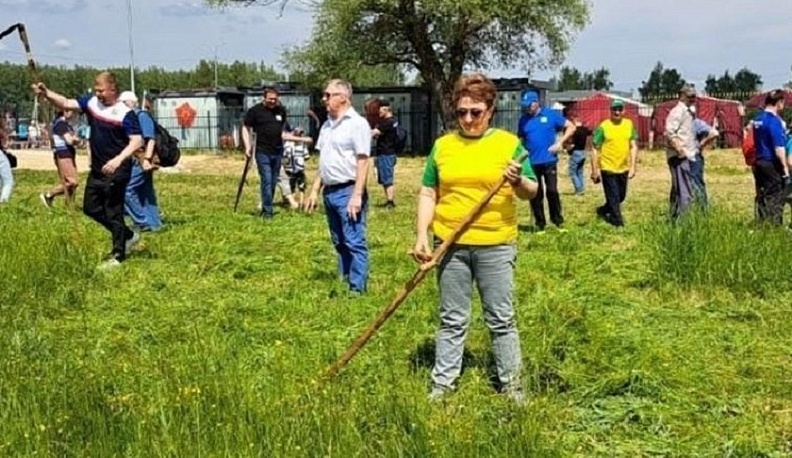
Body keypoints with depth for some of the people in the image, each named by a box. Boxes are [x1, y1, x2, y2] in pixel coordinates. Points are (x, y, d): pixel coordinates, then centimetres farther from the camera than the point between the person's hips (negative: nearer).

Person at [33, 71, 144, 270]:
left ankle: (118, 256, 12)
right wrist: (46, 93, -16)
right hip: (97, 169, 8)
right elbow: (66, 103, 1)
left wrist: (118, 159, -37)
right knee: (90, 207, 16)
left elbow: (137, 141, -25)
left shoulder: (125, 113, -18)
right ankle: (128, 236, 29)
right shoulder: (91, 102, 3)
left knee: (113, 212, -1)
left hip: (116, 171, -8)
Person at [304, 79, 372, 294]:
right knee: (339, 242, 15)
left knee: (355, 242, -5)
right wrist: (315, 191, 16)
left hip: (348, 191, -8)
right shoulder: (327, 125, 15)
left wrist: (357, 195, -20)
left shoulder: (357, 123, -10)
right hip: (329, 192, 8)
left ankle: (357, 289, -1)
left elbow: (363, 162, -14)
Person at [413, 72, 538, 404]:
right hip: (451, 245, 2)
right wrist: (422, 236, -2)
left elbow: (532, 192, 0)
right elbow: (428, 194, 8)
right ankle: (442, 384, 19)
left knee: (501, 319, 6)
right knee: (452, 320, 10)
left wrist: (519, 182, -22)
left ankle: (511, 385, 18)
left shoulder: (508, 143, 0)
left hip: (496, 246, -2)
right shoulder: (443, 146, 6)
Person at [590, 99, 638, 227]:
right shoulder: (603, 126, -9)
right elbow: (595, 149, -7)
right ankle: (618, 223, 12)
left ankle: (603, 211, 40)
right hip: (608, 169, -5)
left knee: (621, 197, 18)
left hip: (623, 169, 5)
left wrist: (632, 166, 0)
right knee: (613, 199, 0)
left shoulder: (629, 124, 3)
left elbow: (634, 146, 7)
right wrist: (594, 170, -9)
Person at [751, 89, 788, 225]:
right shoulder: (774, 121, -16)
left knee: (761, 196, 12)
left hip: (759, 162, 8)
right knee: (775, 198, -3)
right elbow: (779, 147, -19)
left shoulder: (758, 119, 10)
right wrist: (785, 166, -16)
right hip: (772, 164, -8)